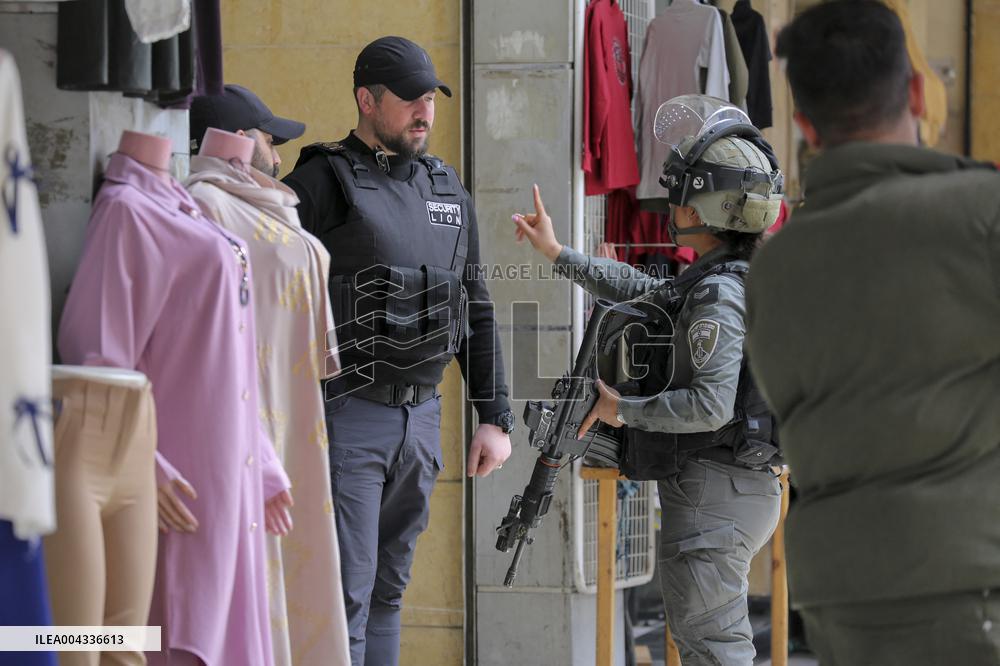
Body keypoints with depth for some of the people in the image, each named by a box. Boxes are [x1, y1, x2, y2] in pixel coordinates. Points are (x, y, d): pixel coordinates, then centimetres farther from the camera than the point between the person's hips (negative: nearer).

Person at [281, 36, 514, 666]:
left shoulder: (448, 190, 13)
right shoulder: (320, 183, -6)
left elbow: (476, 311, 17)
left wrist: (496, 417, 11)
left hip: (420, 417, 6)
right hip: (343, 417, -6)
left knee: (387, 590, 12)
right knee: (343, 596, -8)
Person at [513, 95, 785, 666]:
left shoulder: (719, 292, -19)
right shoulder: (721, 280, 12)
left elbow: (711, 404, -27)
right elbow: (641, 291, 27)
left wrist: (623, 409, -14)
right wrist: (556, 251, 31)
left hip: (712, 491, -10)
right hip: (746, 490, 10)